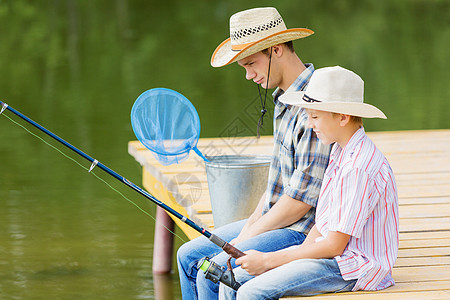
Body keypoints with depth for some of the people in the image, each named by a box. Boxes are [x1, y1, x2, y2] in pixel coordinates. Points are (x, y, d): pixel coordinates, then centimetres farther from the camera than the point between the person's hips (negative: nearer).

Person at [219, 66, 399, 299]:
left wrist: (268, 260, -14)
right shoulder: (339, 152, 11)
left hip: (353, 269, -10)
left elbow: (334, 245, -20)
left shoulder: (361, 168, -21)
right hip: (331, 254, 10)